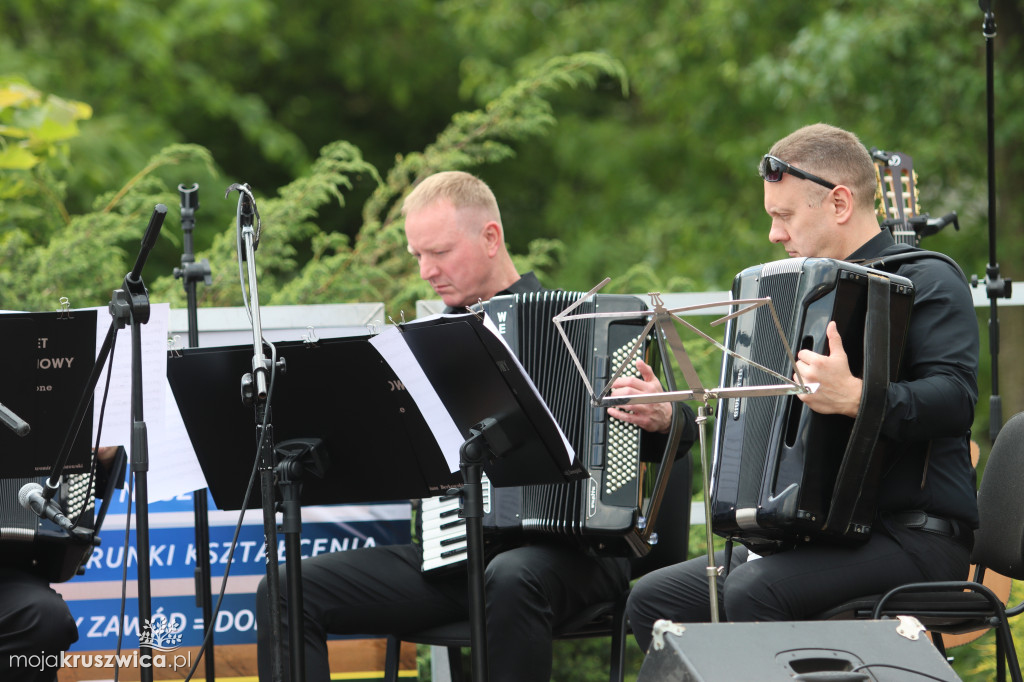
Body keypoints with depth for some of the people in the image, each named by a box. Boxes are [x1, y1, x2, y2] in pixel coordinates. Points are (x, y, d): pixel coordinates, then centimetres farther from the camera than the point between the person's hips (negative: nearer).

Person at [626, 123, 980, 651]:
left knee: (753, 590, -33)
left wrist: (856, 397, -39)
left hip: (914, 536, -10)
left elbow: (955, 399, -24)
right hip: (825, 530, 10)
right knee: (653, 599, 0)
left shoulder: (926, 280, -6)